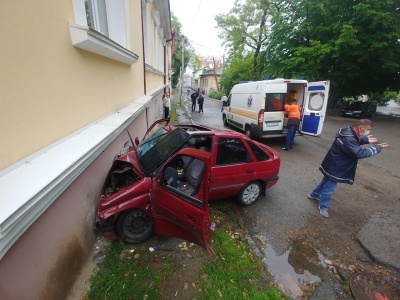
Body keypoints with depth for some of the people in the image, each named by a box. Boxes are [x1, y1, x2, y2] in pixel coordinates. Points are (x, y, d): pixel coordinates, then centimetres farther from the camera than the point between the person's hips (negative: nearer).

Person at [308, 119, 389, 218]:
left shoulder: (349, 131, 0)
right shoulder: (348, 138, -32)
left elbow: (354, 142, 20)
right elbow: (359, 153, -27)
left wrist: (365, 140, 7)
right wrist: (376, 148, -18)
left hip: (334, 165, 11)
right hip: (335, 167, -11)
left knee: (326, 181, 27)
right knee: (329, 187, 4)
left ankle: (314, 194, 47)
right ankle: (323, 207, 22)